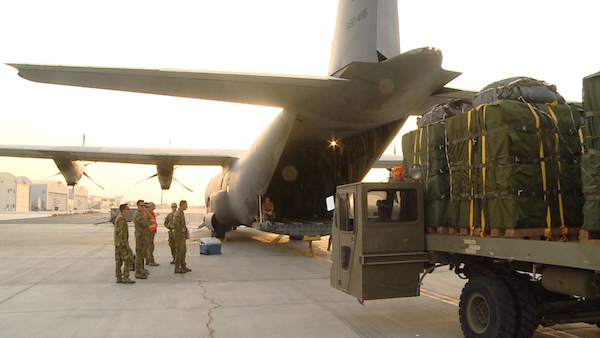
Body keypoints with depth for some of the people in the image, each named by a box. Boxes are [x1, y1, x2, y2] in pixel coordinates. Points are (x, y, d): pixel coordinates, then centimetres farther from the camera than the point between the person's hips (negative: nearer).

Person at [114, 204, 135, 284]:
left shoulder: (118, 218, 16)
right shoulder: (122, 218, -16)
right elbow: (121, 233, -22)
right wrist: (126, 243, -21)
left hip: (117, 243, 10)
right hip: (122, 243, -10)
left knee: (119, 260, 11)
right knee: (128, 259, -7)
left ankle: (119, 278, 14)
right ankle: (125, 277, -8)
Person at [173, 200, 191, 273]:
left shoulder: (181, 213, 17)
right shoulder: (178, 213, -16)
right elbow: (175, 222, -32)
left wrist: (185, 228, 14)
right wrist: (182, 229, -23)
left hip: (182, 235, 10)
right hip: (179, 235, -10)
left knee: (183, 250, 14)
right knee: (179, 251, -8)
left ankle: (183, 266, 21)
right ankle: (177, 268, -5)